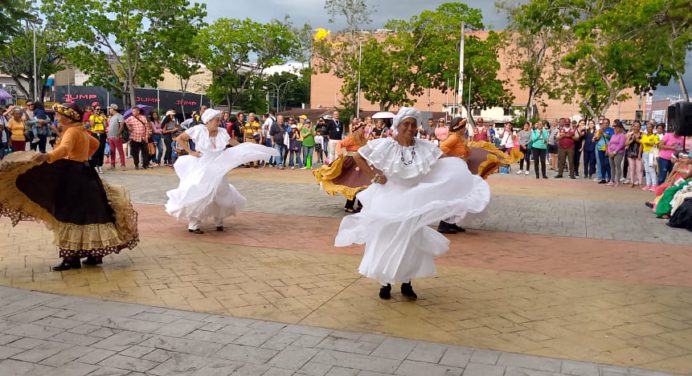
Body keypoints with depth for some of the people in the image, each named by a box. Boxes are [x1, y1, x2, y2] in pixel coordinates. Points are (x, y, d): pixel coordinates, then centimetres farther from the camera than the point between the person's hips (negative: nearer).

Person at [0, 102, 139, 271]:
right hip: (83, 174, 10)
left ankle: (73, 258, -3)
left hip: (74, 177, -10)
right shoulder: (82, 131, 15)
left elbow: (64, 148, -36)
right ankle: (95, 254, 17)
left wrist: (48, 156, -53)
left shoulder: (72, 131, -15)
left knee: (72, 217, -6)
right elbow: (95, 144, 34)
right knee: (88, 215, 11)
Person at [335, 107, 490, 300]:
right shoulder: (384, 145, -10)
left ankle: (406, 283, 24)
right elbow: (357, 156, -5)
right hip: (388, 199, -3)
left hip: (413, 201, 3)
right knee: (385, 240, 5)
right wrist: (373, 174, -13)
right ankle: (385, 283, 18)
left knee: (411, 241, 9)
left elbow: (445, 165, -3)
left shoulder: (425, 147, -3)